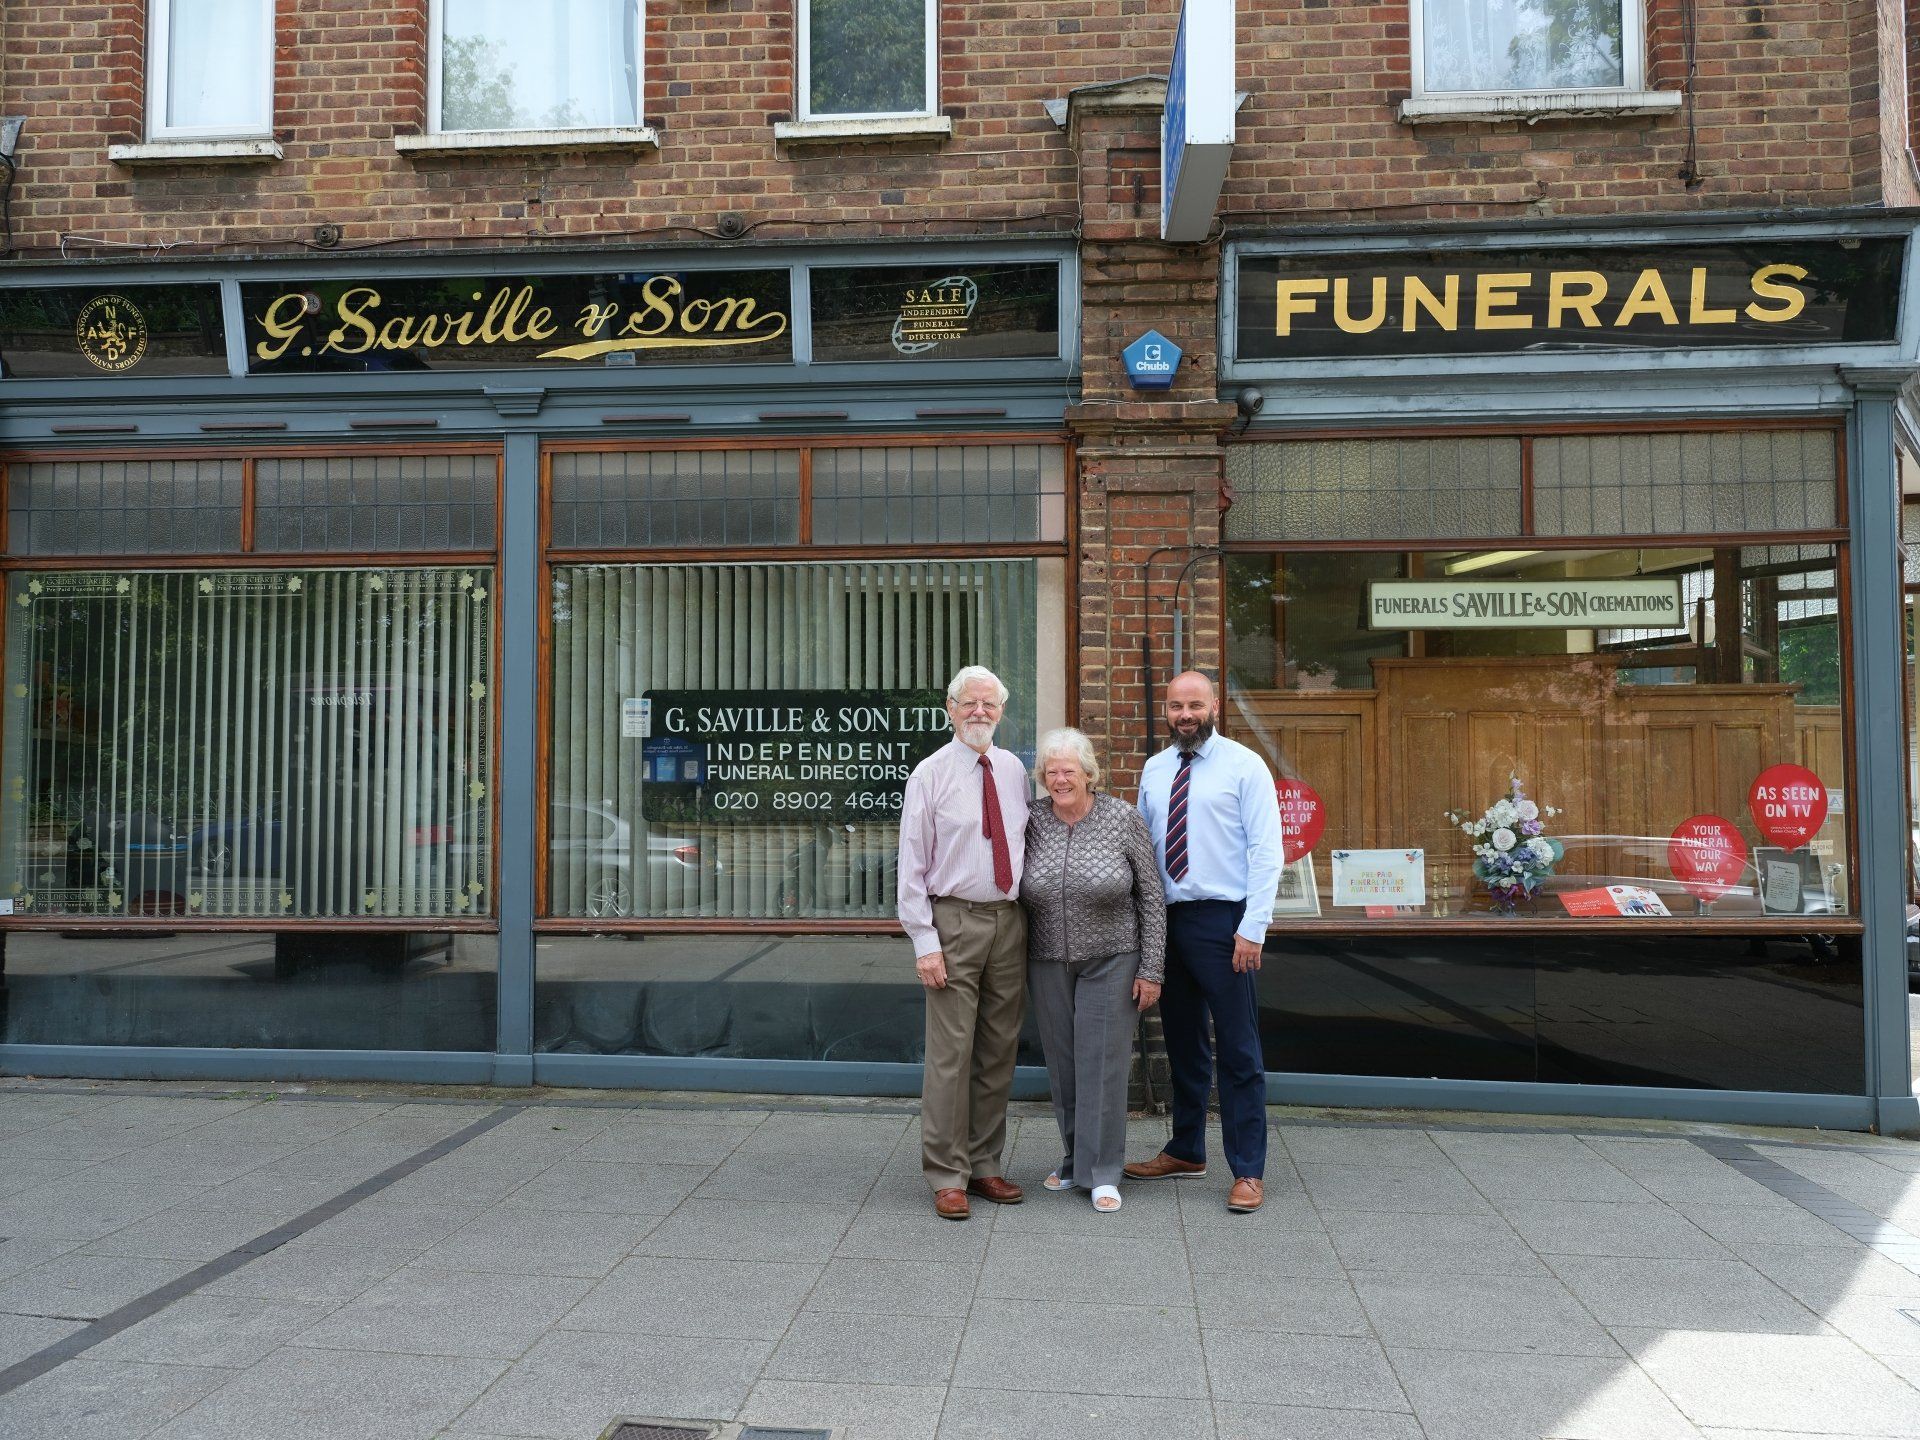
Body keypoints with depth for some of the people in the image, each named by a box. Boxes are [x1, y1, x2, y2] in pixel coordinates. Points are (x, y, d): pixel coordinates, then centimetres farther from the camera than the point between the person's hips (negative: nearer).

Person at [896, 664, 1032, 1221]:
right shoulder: (930, 774, -3)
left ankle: (984, 1166, 22)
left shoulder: (1014, 770, 10)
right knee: (950, 1053, -5)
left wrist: (1033, 918, 7)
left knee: (999, 1052, 10)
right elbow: (912, 865, -5)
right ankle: (947, 1176, 6)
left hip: (1009, 920, 5)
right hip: (955, 922, -5)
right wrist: (924, 941, -12)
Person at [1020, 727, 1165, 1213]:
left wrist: (1151, 968, -6)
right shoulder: (1031, 821, -2)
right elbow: (1016, 894, 6)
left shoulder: (1123, 818, -8)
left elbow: (1151, 896, -4)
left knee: (1102, 1062, -1)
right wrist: (1016, 964, 5)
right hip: (1048, 963, 3)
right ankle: (1074, 1160, 25)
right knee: (1062, 1064, 10)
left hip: (1110, 962, -3)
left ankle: (1102, 1173, 9)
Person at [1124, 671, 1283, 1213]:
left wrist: (1253, 929, -16)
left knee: (1238, 1051, 0)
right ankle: (1186, 1151, 30)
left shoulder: (1244, 766, -5)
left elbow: (1266, 851, -9)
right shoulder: (1154, 771, 11)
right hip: (1166, 919, 6)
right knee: (1182, 1043, 16)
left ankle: (1248, 1172, 10)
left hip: (1222, 920, -5)